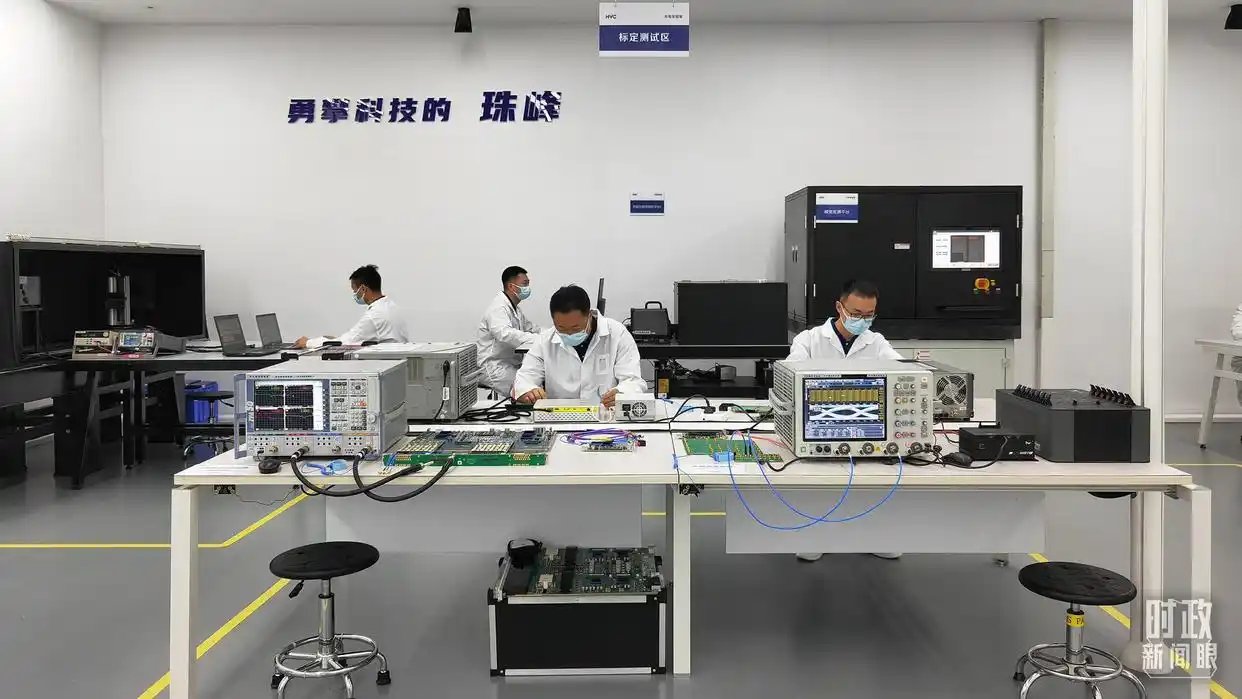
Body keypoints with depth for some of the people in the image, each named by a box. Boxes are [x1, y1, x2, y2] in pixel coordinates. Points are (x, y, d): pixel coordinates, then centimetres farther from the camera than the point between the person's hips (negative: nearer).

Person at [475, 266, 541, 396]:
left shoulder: (515, 308, 20)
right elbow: (504, 333, -31)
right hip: (493, 365, -10)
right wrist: (538, 339, -36)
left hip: (512, 362, 10)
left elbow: (529, 327, 25)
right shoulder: (498, 307, -14)